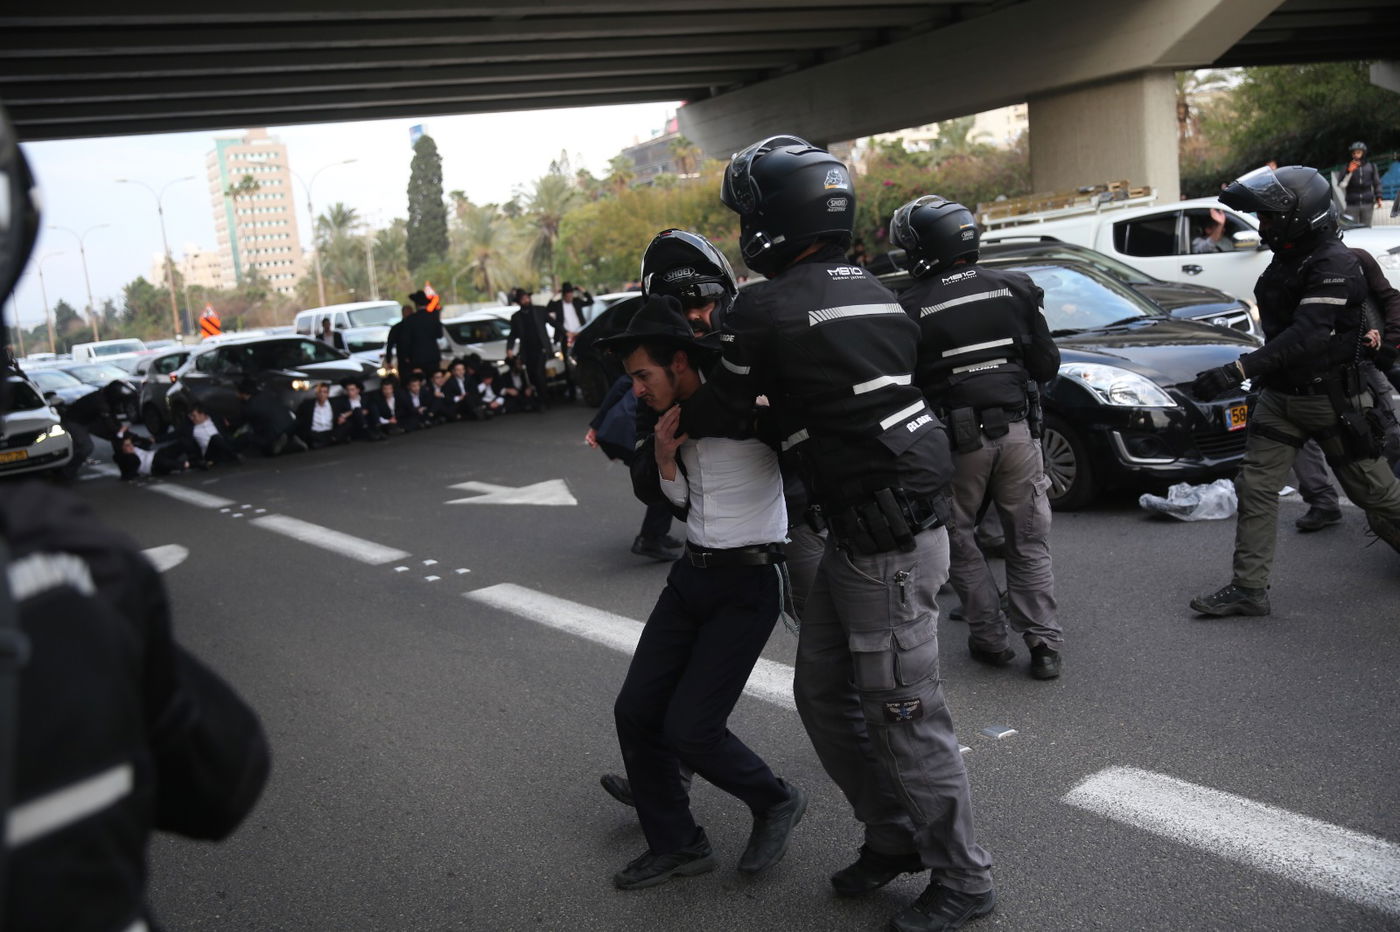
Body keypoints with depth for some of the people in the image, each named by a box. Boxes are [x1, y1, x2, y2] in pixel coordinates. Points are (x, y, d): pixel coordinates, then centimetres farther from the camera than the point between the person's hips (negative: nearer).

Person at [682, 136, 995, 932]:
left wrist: (673, 424, 18)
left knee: (903, 714, 3)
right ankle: (893, 836, 32)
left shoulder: (768, 307, -14)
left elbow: (723, 408, -1)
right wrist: (777, 413, 24)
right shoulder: (872, 292, 12)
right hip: (859, 536, 9)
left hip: (889, 543, -9)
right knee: (825, 693, 18)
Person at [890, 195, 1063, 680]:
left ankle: (990, 637, 16)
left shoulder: (911, 307, -9)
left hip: (957, 439, -3)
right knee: (1029, 544, 13)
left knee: (961, 544, 15)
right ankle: (1044, 643, 11)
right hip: (1016, 431, 3)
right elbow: (1047, 366, 4)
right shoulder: (1015, 287, 0)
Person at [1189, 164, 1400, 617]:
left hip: (1330, 399, -8)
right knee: (1255, 487, 0)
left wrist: (1238, 370, -42)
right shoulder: (1286, 258, 7)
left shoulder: (1333, 264, -22)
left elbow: (1308, 336, -34)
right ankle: (1249, 588, 3)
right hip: (1281, 396, 8)